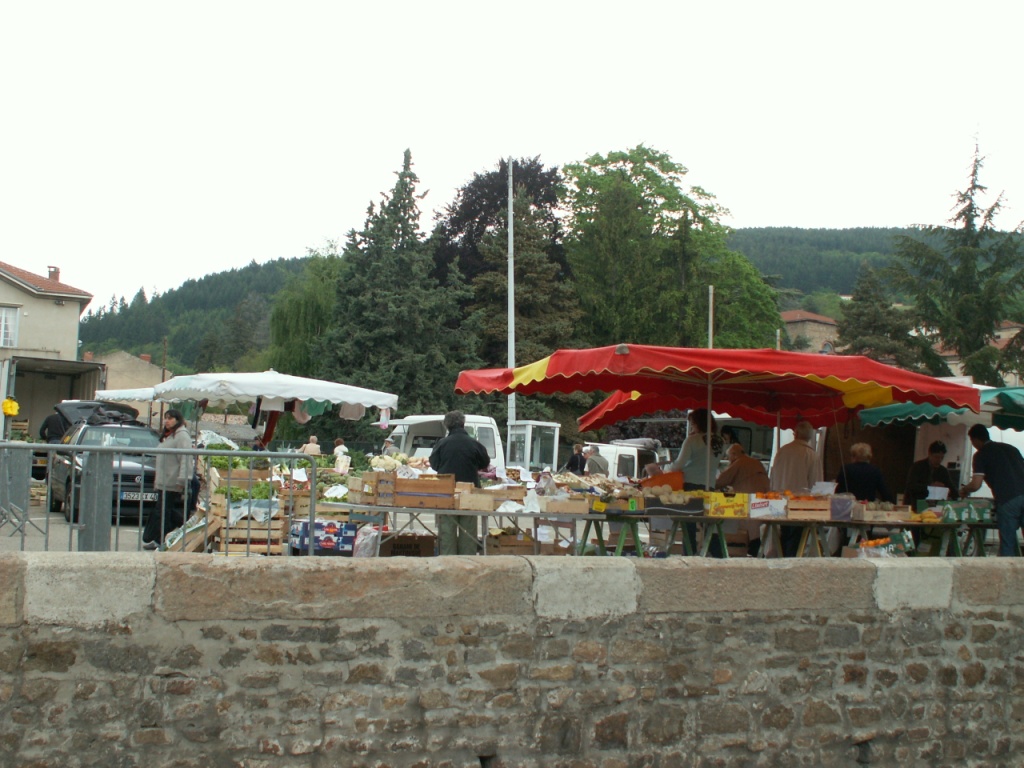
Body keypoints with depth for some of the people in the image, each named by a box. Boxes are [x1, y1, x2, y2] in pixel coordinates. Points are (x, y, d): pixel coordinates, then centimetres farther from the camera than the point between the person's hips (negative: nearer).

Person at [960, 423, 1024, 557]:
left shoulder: (981, 454, 7)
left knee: (1007, 545, 2)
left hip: (1007, 499, -5)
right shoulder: (1011, 448, 24)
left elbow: (976, 485, -2)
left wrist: (964, 489, 19)